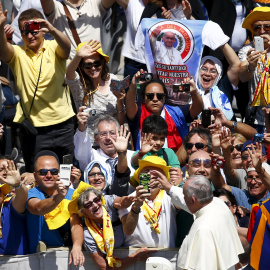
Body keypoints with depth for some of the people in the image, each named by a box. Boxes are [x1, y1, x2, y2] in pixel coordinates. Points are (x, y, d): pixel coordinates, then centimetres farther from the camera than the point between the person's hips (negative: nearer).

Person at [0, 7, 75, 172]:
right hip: (33, 128, 0)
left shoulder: (53, 48, 1)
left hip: (62, 125, 0)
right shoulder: (18, 53, 2)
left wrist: (52, 30, -43)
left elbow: (66, 47, -21)